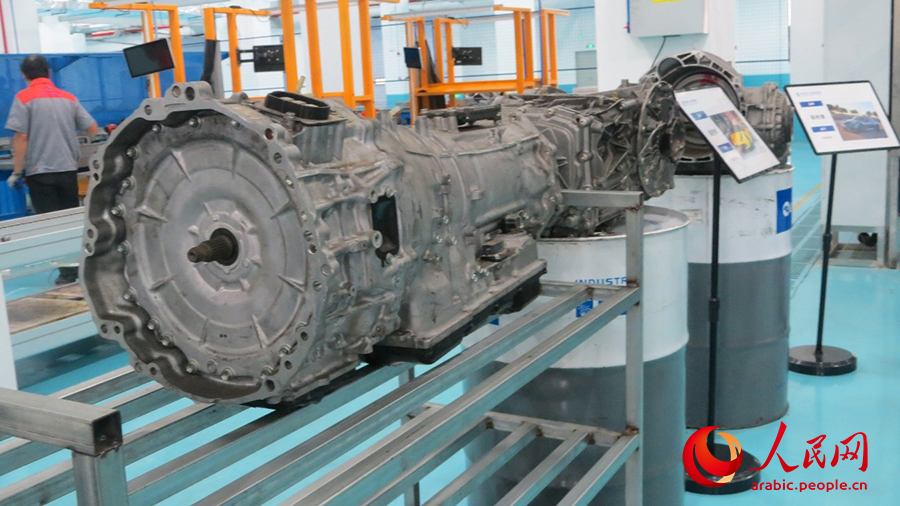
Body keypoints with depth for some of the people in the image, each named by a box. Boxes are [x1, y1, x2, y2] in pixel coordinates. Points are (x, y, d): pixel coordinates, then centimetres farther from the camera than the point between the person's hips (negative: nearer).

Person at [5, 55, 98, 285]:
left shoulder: (24, 98, -7)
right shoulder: (68, 98, 5)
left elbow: (20, 138, -12)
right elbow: (93, 130, 8)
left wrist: (17, 172, -6)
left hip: (40, 172, -4)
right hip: (68, 169, 4)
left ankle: (68, 272, 1)